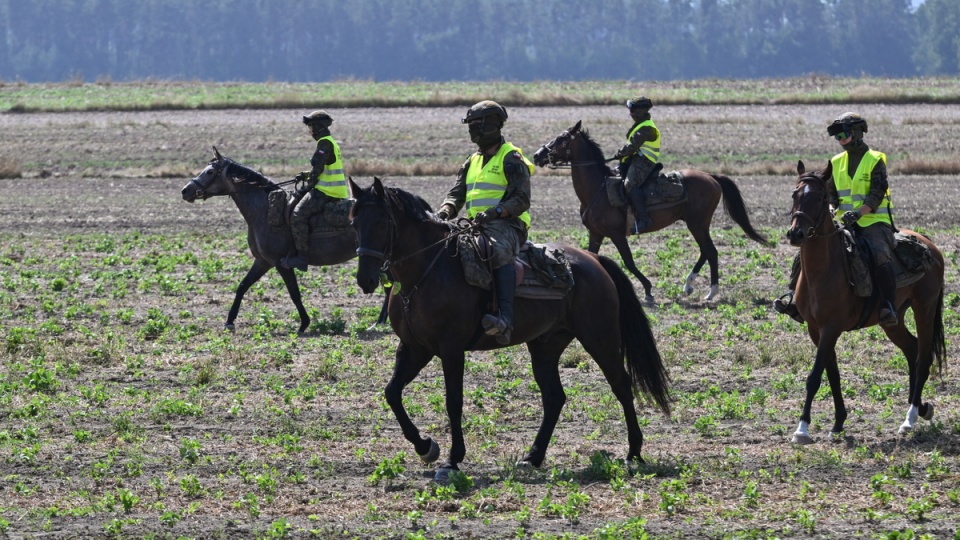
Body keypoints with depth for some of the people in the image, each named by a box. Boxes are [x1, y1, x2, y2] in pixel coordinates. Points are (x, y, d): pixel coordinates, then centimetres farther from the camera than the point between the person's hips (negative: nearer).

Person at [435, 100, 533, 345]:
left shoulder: (511, 159, -2)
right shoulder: (473, 162, 23)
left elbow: (521, 200, -11)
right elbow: (457, 194, 17)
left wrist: (495, 212, -27)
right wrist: (445, 210, -7)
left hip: (506, 225, -9)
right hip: (476, 224, 9)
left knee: (500, 251, -40)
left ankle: (505, 319, -55)